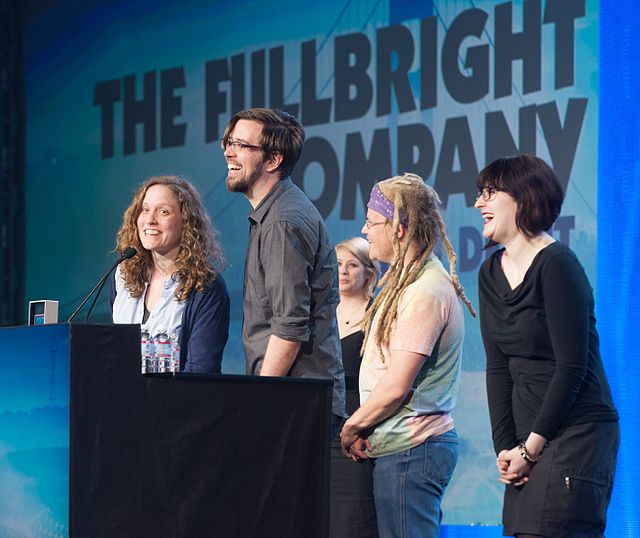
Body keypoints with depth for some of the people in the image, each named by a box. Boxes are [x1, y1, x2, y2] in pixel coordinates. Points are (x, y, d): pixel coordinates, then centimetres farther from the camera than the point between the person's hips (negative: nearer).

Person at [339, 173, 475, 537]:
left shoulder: (424, 292, -16)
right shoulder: (407, 282, 16)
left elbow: (395, 387, -19)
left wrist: (351, 428, -5)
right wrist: (362, 428, 6)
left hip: (410, 450, -10)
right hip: (404, 444, 10)